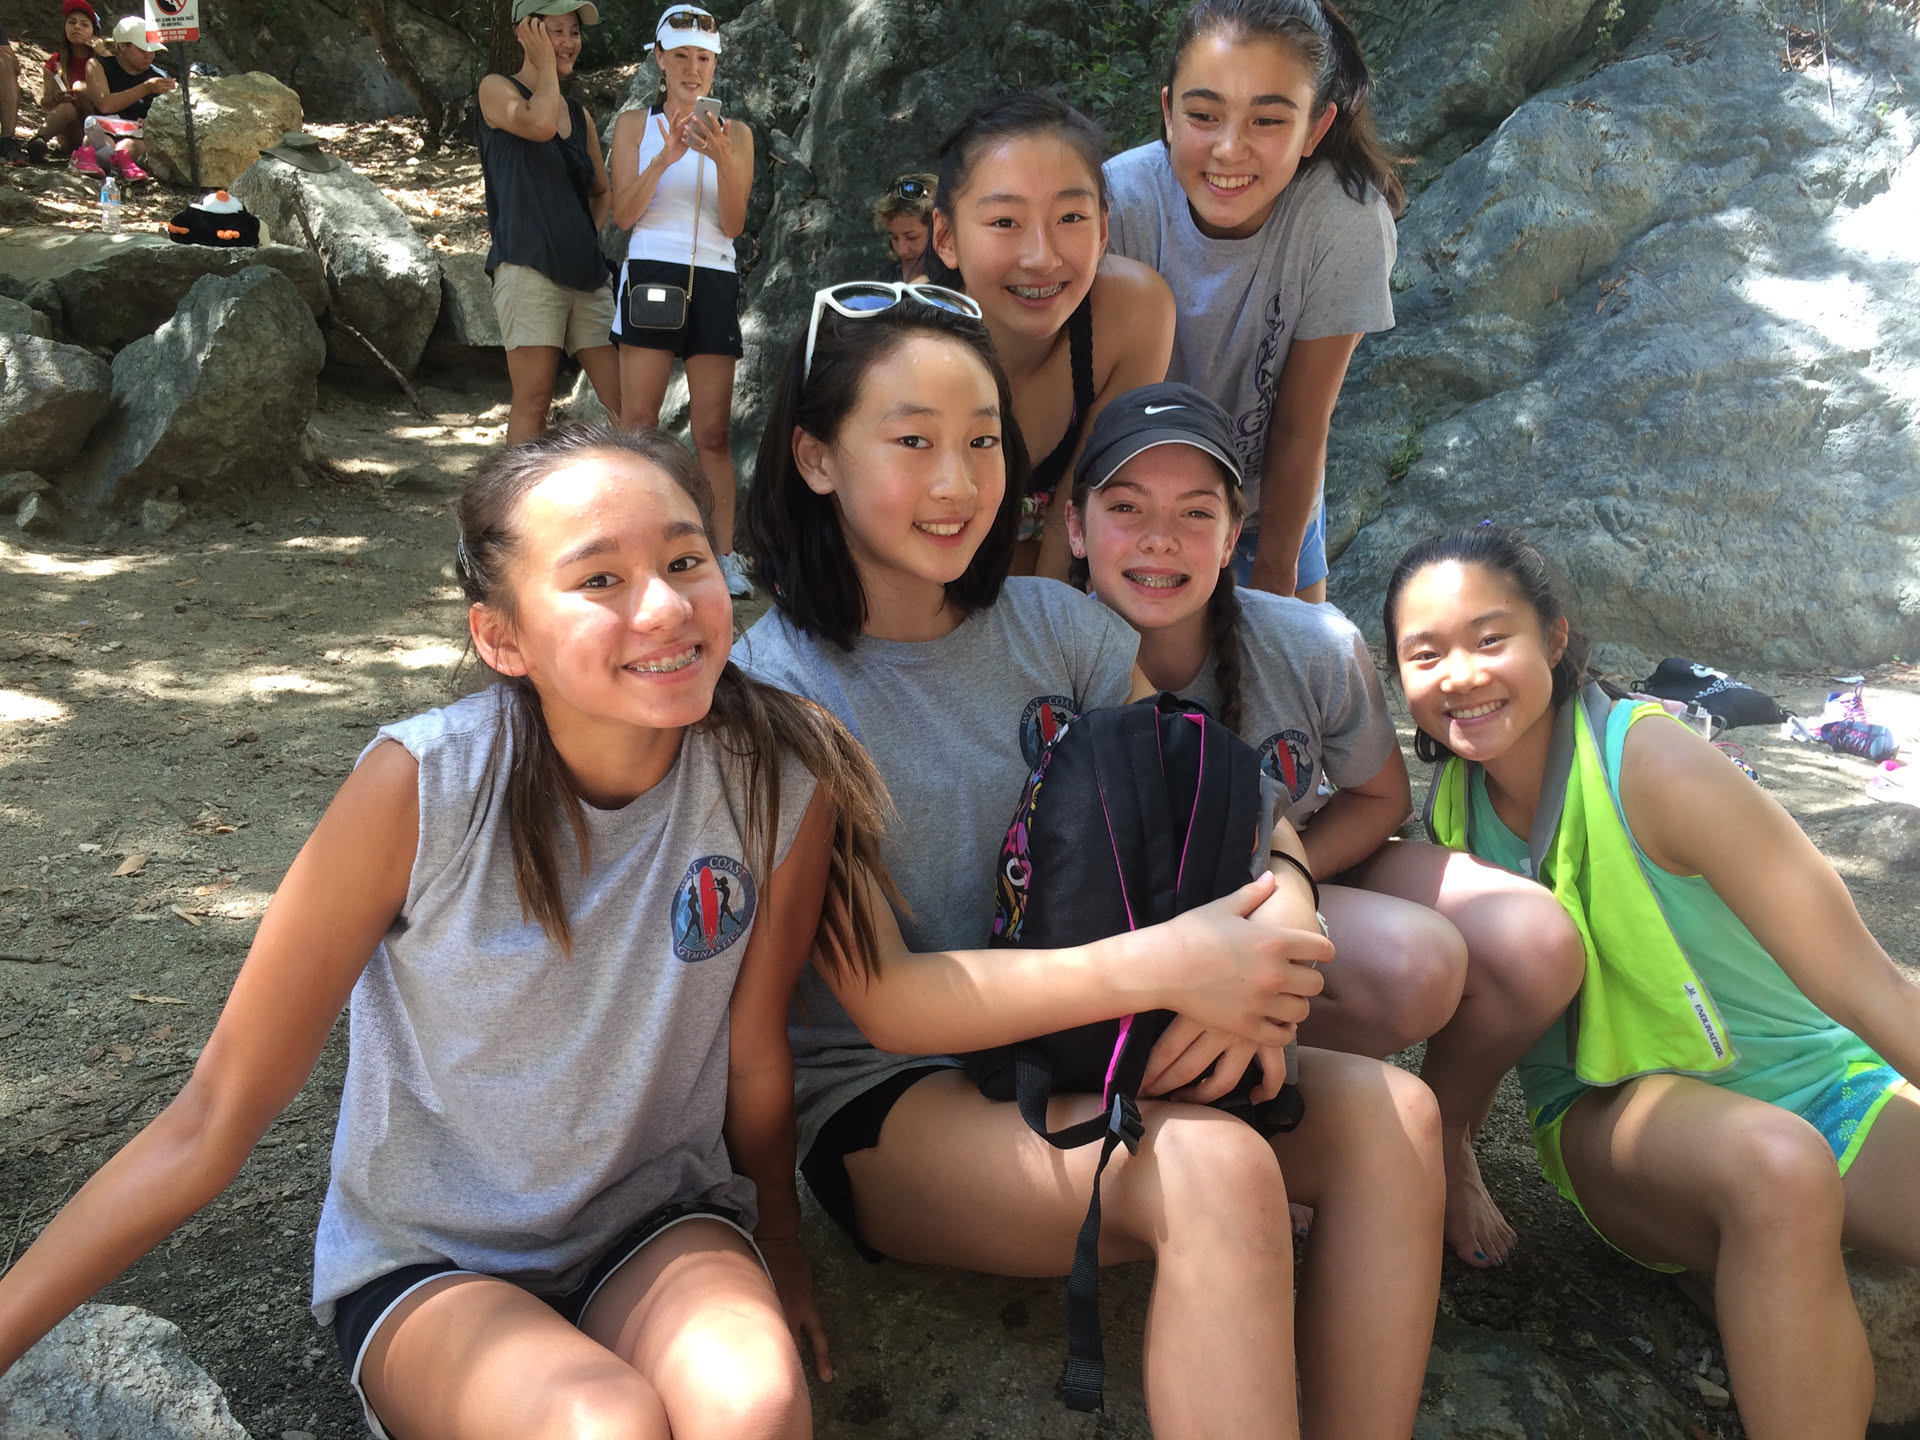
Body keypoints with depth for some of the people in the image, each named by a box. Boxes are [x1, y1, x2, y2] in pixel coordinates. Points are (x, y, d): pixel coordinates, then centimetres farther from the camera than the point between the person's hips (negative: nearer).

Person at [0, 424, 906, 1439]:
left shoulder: (782, 783, -19)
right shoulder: (422, 788, -23)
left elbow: (754, 1055, -1)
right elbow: (217, 1117, -15)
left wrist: (778, 1247, 13)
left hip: (658, 1223, 1)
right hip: (429, 1260, -1)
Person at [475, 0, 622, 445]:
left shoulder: (580, 115, 19)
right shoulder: (497, 90, 4)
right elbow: (539, 124, -18)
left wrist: (588, 234, 10)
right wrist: (546, 66, -1)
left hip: (585, 271, 6)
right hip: (528, 268, -6)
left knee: (625, 405, -2)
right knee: (534, 399, -11)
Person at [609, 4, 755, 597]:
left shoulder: (734, 132, 12)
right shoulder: (634, 125, 10)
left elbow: (734, 224, 1)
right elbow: (623, 215, -1)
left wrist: (722, 159, -15)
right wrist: (664, 159, -15)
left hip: (713, 281, 1)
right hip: (651, 274, -1)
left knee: (712, 431, -1)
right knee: (637, 422, -8)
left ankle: (724, 554, 2)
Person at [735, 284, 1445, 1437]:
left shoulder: (1050, 624, 3)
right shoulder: (774, 690, -13)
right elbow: (886, 1002, -19)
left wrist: (1277, 916, -20)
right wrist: (1162, 968, -28)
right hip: (889, 1101, -5)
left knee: (1391, 1116, -15)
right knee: (1219, 1172, -31)